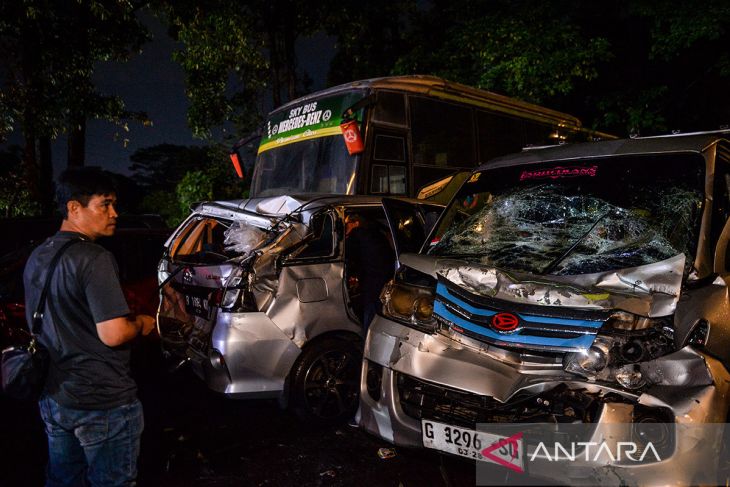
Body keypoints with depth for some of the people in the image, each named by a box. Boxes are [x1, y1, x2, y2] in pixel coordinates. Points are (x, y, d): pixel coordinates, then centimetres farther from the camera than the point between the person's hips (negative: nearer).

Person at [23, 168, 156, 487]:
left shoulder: (37, 257, 8)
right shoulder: (94, 259, -21)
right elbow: (113, 334, -26)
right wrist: (142, 324, -6)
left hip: (52, 397, 9)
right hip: (102, 403, -9)